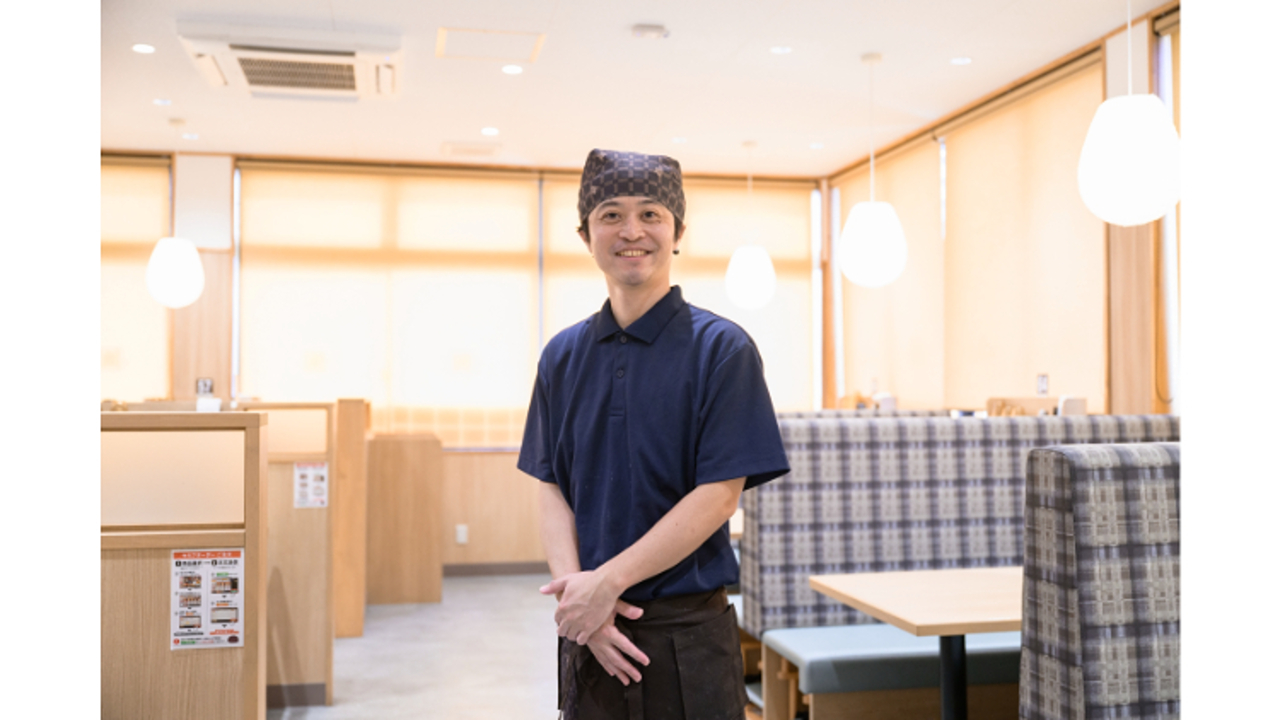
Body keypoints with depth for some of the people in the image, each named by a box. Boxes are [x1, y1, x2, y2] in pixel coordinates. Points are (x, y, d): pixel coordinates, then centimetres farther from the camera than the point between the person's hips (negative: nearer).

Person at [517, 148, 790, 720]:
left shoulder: (721, 348, -7)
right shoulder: (564, 355, 6)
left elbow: (719, 496, -12)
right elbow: (551, 489, 5)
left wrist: (607, 582, -16)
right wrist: (576, 590, -10)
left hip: (689, 633, -3)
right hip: (591, 634, 4)